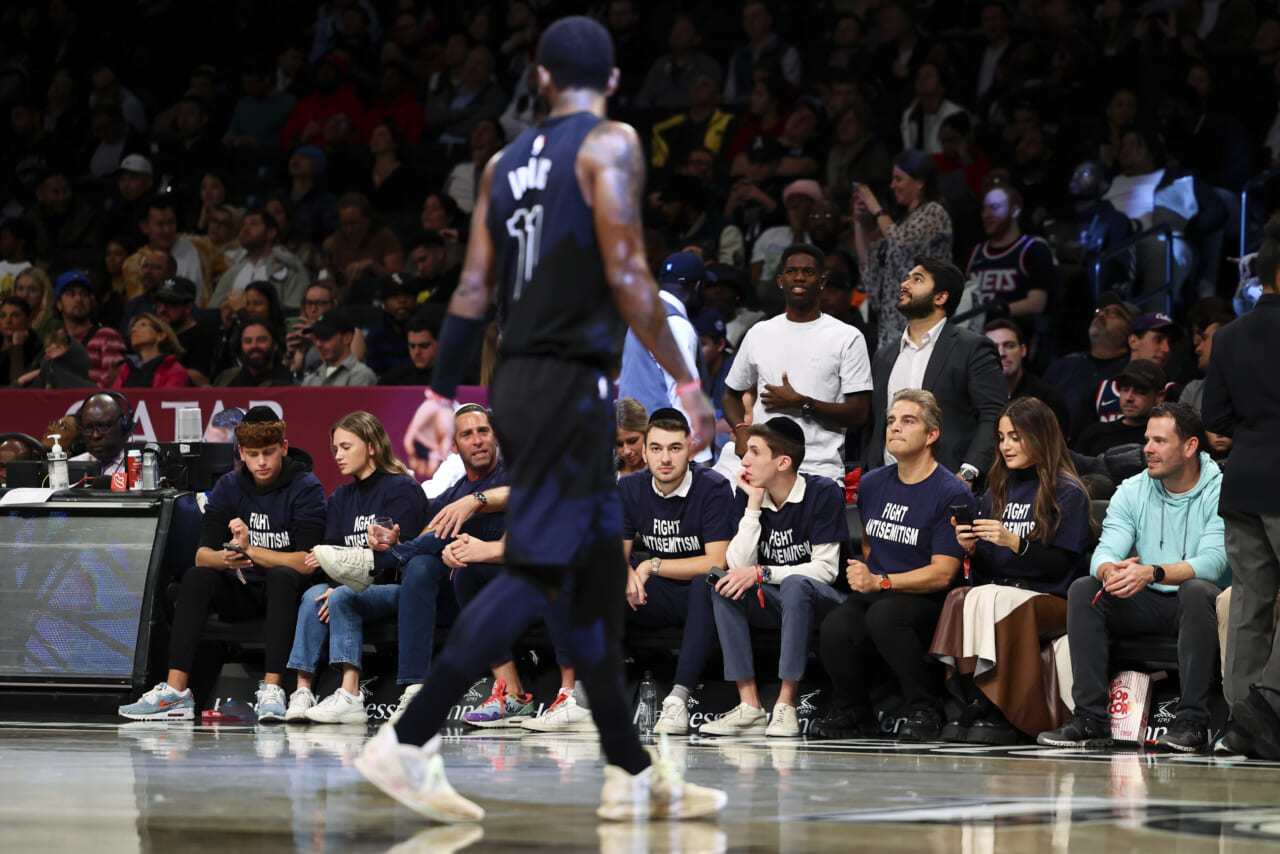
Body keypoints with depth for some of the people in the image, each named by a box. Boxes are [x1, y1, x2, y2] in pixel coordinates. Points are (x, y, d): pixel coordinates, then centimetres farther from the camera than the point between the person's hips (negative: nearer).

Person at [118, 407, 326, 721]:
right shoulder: (229, 487, 4)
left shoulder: (306, 487, -9)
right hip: (241, 593, 4)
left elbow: (306, 563, -18)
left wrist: (250, 549, -26)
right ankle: (176, 691, -33)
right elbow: (202, 555, -5)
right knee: (196, 578, -25)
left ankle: (272, 690, -45)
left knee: (282, 576, -36)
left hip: (284, 591, -4)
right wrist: (224, 558, -29)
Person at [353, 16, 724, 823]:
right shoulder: (611, 145, -6)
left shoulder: (506, 162, 14)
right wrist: (685, 380, -11)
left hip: (519, 380, 8)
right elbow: (625, 274, -15)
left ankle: (632, 772, 17)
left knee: (602, 568, 13)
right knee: (534, 570, -10)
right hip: (572, 383, -8)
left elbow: (473, 290, 12)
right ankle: (407, 742, -18)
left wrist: (443, 394, 17)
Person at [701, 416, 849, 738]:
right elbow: (739, 565, -9)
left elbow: (825, 569, -17)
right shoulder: (749, 496, 1)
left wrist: (761, 573, -24)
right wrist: (754, 505, -14)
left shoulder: (823, 493, -12)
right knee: (723, 585, -22)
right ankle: (750, 707, -28)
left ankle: (786, 705, -35)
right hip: (773, 604, 5)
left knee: (795, 584, -37)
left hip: (821, 602, -5)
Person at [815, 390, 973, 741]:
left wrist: (880, 581, -19)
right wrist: (861, 577, 15)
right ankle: (851, 711, -1)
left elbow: (942, 574, -12)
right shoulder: (872, 483, 13)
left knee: (884, 615, -38)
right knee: (835, 628, -28)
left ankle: (924, 709, -18)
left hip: (927, 602, -5)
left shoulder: (952, 494, -7)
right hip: (875, 594, 5)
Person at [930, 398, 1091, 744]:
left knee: (989, 599, -35)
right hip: (994, 591, 5)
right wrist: (971, 549, -4)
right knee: (960, 598, -30)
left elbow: (1061, 566, -7)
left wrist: (1015, 543, -19)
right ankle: (976, 705, -35)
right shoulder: (997, 489, 20)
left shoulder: (1067, 493, 2)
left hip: (1046, 600, -5)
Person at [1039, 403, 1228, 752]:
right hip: (1147, 606, 5)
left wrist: (1152, 573, -39)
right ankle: (1091, 719, -23)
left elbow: (1213, 562, -23)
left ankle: (1191, 720, -35)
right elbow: (1106, 551, -7)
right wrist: (1109, 571, -33)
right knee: (1083, 589, -19)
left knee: (1196, 590, -37)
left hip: (1196, 605, -4)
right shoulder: (1132, 491, 5)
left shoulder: (1220, 492, -9)